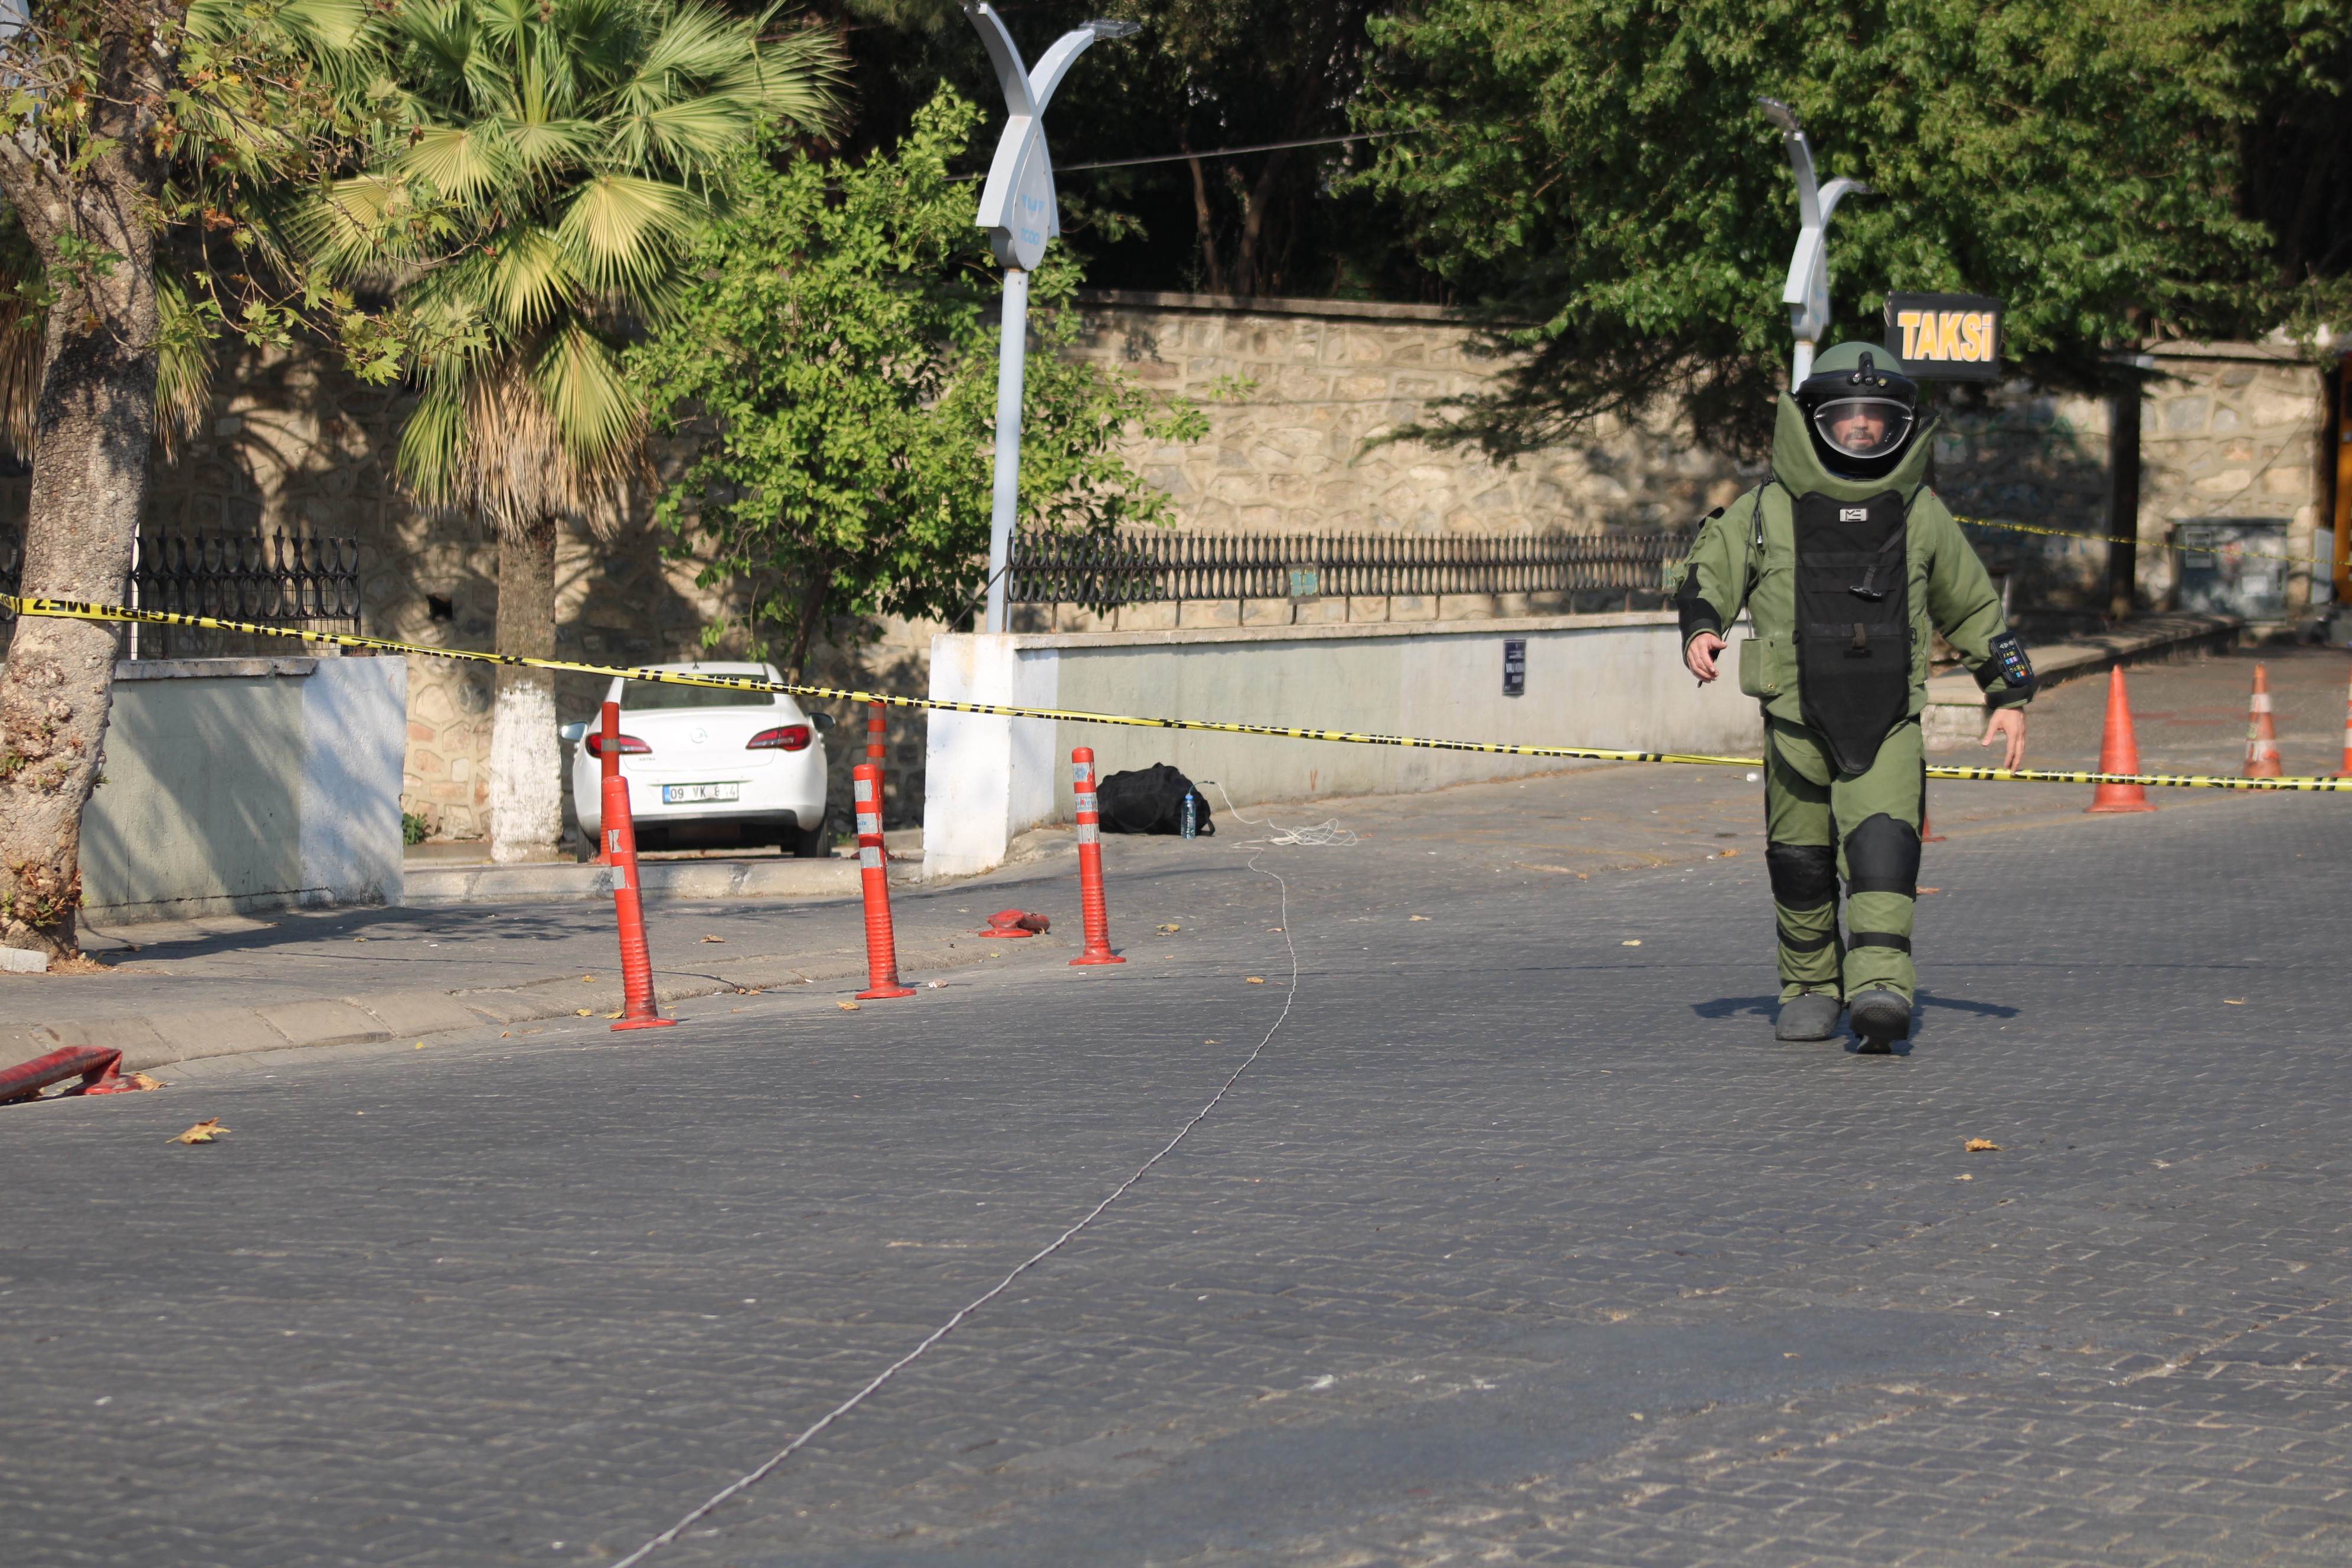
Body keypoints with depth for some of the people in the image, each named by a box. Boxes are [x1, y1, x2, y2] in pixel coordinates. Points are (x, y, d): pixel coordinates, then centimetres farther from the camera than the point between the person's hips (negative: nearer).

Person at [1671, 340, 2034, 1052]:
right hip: (1797, 719, 0)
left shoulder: (1920, 514, 12)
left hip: (1890, 724, 0)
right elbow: (1711, 569, 10)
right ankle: (1811, 988, 25)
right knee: (1801, 864, 7)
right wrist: (1700, 627, -13)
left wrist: (2009, 696, 19)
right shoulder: (1768, 510, 5)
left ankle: (1881, 987, -29)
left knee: (1883, 846, -20)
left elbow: (1973, 607, 21)